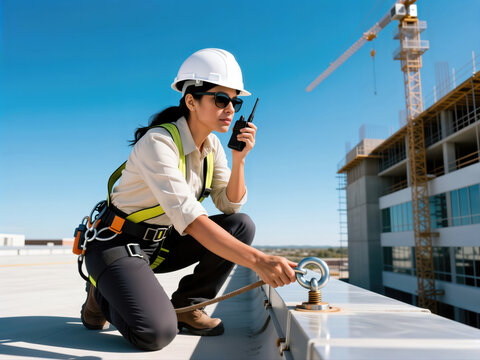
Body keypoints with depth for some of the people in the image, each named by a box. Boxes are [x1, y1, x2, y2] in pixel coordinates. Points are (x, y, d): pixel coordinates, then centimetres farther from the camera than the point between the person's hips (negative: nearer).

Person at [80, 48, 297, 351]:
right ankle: (103, 294, 5)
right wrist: (257, 260, -45)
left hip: (161, 243, 7)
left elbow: (231, 205, -2)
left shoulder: (212, 145, -1)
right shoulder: (158, 142, -26)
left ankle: (185, 306, 2)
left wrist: (239, 158, -18)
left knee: (241, 225, -11)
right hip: (117, 244, -7)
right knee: (156, 332, -28)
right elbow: (189, 218, -37)